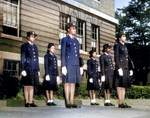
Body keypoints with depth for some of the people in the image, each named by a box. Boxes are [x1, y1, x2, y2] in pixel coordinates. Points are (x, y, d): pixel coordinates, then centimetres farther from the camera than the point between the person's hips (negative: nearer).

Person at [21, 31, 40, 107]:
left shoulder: (35, 47, 21)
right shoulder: (24, 46, 3)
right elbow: (22, 58, -3)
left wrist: (38, 70, 14)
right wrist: (23, 70, -11)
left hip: (34, 69, 6)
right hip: (27, 69, -5)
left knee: (32, 86, 5)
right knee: (27, 86, -3)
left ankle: (30, 102, 6)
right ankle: (27, 102, 0)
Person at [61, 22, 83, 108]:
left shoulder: (76, 41, 21)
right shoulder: (64, 40, 4)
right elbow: (63, 54, -3)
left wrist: (80, 66, 15)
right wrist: (63, 66, -11)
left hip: (76, 65, 6)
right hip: (68, 65, -6)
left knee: (73, 83, 6)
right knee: (67, 83, -3)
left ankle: (72, 102, 8)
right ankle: (67, 102, 0)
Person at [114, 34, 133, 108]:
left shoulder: (125, 47, 25)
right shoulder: (117, 45, 1)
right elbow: (116, 57, -9)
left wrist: (130, 69, 16)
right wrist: (119, 68, -19)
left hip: (126, 68, 8)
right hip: (120, 67, -8)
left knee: (124, 85, 5)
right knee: (120, 85, -9)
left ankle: (123, 102, 6)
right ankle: (120, 103, -11)